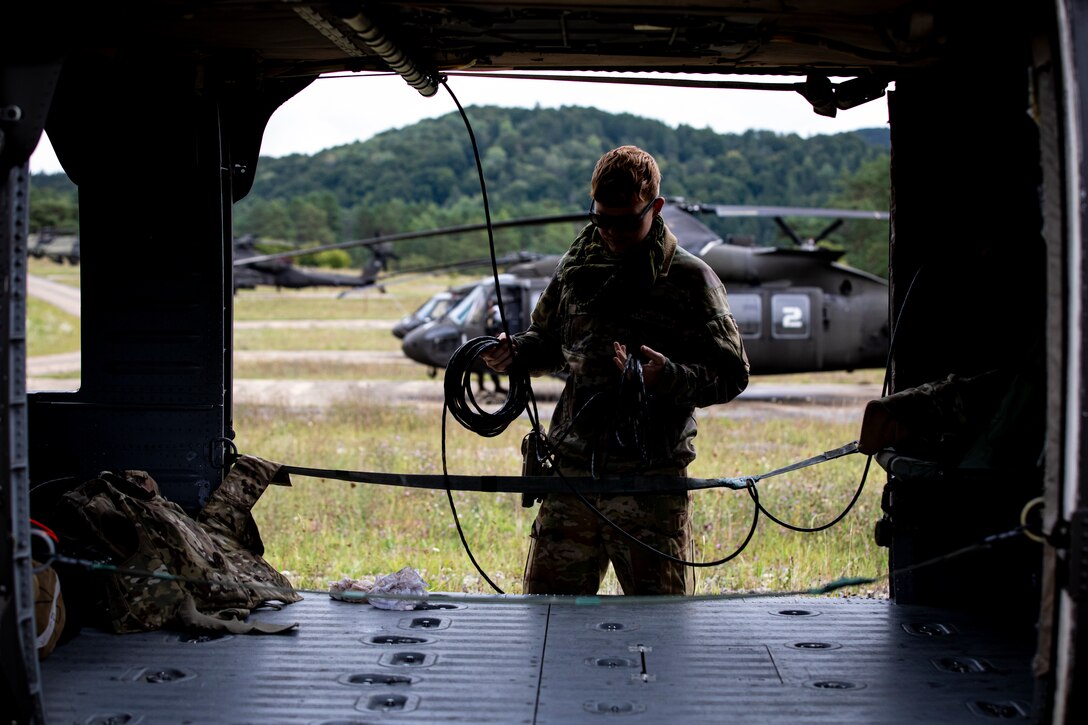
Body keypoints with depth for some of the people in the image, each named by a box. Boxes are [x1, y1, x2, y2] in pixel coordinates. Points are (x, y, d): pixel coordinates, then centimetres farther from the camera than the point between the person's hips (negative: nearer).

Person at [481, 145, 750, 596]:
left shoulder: (690, 279, -2)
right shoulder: (577, 267, 11)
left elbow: (732, 374, -5)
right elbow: (548, 340, 24)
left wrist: (669, 377, -23)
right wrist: (514, 353, 2)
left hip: (652, 482, -4)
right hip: (572, 472, 4)